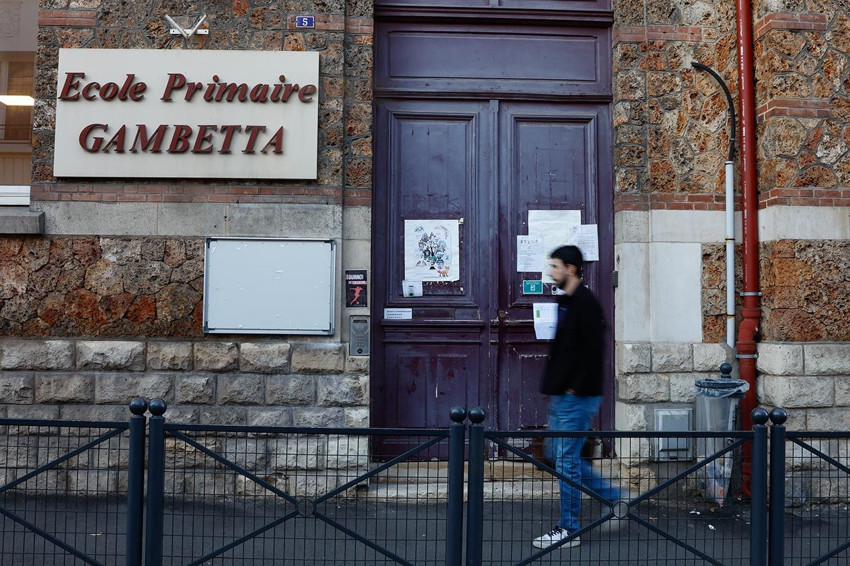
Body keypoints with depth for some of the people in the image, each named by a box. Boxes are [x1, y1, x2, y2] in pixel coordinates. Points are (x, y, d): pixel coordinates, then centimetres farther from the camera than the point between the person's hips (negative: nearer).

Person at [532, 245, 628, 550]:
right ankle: (613, 496, 25)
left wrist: (576, 388, -19)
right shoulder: (565, 302, 16)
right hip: (562, 396, 10)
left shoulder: (586, 303, -14)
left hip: (578, 397, -10)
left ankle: (568, 529, 8)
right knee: (558, 454, 15)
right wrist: (553, 385, 15)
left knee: (566, 460, -4)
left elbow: (593, 351, -20)